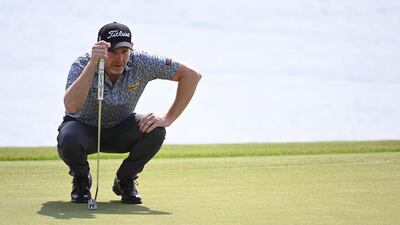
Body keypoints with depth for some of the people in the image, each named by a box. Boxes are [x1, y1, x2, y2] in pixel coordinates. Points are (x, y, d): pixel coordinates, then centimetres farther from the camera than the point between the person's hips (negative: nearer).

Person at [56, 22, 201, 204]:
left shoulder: (140, 63, -24)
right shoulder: (82, 65, -28)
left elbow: (191, 75, -21)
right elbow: (71, 107, -47)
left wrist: (168, 118, -25)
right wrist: (92, 64, -53)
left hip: (120, 131, 2)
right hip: (84, 128, -2)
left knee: (155, 131, -28)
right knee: (68, 140, -37)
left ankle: (125, 180, 0)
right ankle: (81, 179, 0)